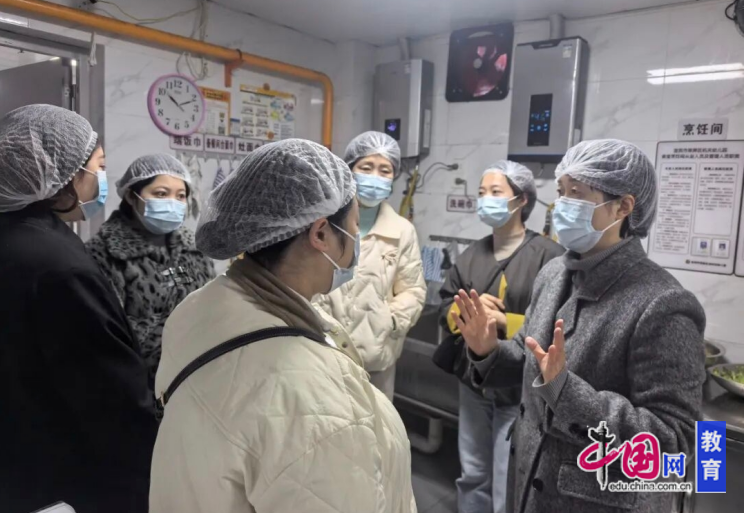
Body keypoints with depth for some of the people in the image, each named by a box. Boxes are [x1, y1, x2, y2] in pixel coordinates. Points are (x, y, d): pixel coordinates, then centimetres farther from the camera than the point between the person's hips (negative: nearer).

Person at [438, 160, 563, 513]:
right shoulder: (472, 254, 7)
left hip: (520, 386, -6)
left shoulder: (548, 254, -13)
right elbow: (445, 307, 8)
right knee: (472, 474, 20)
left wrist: (504, 322, -22)